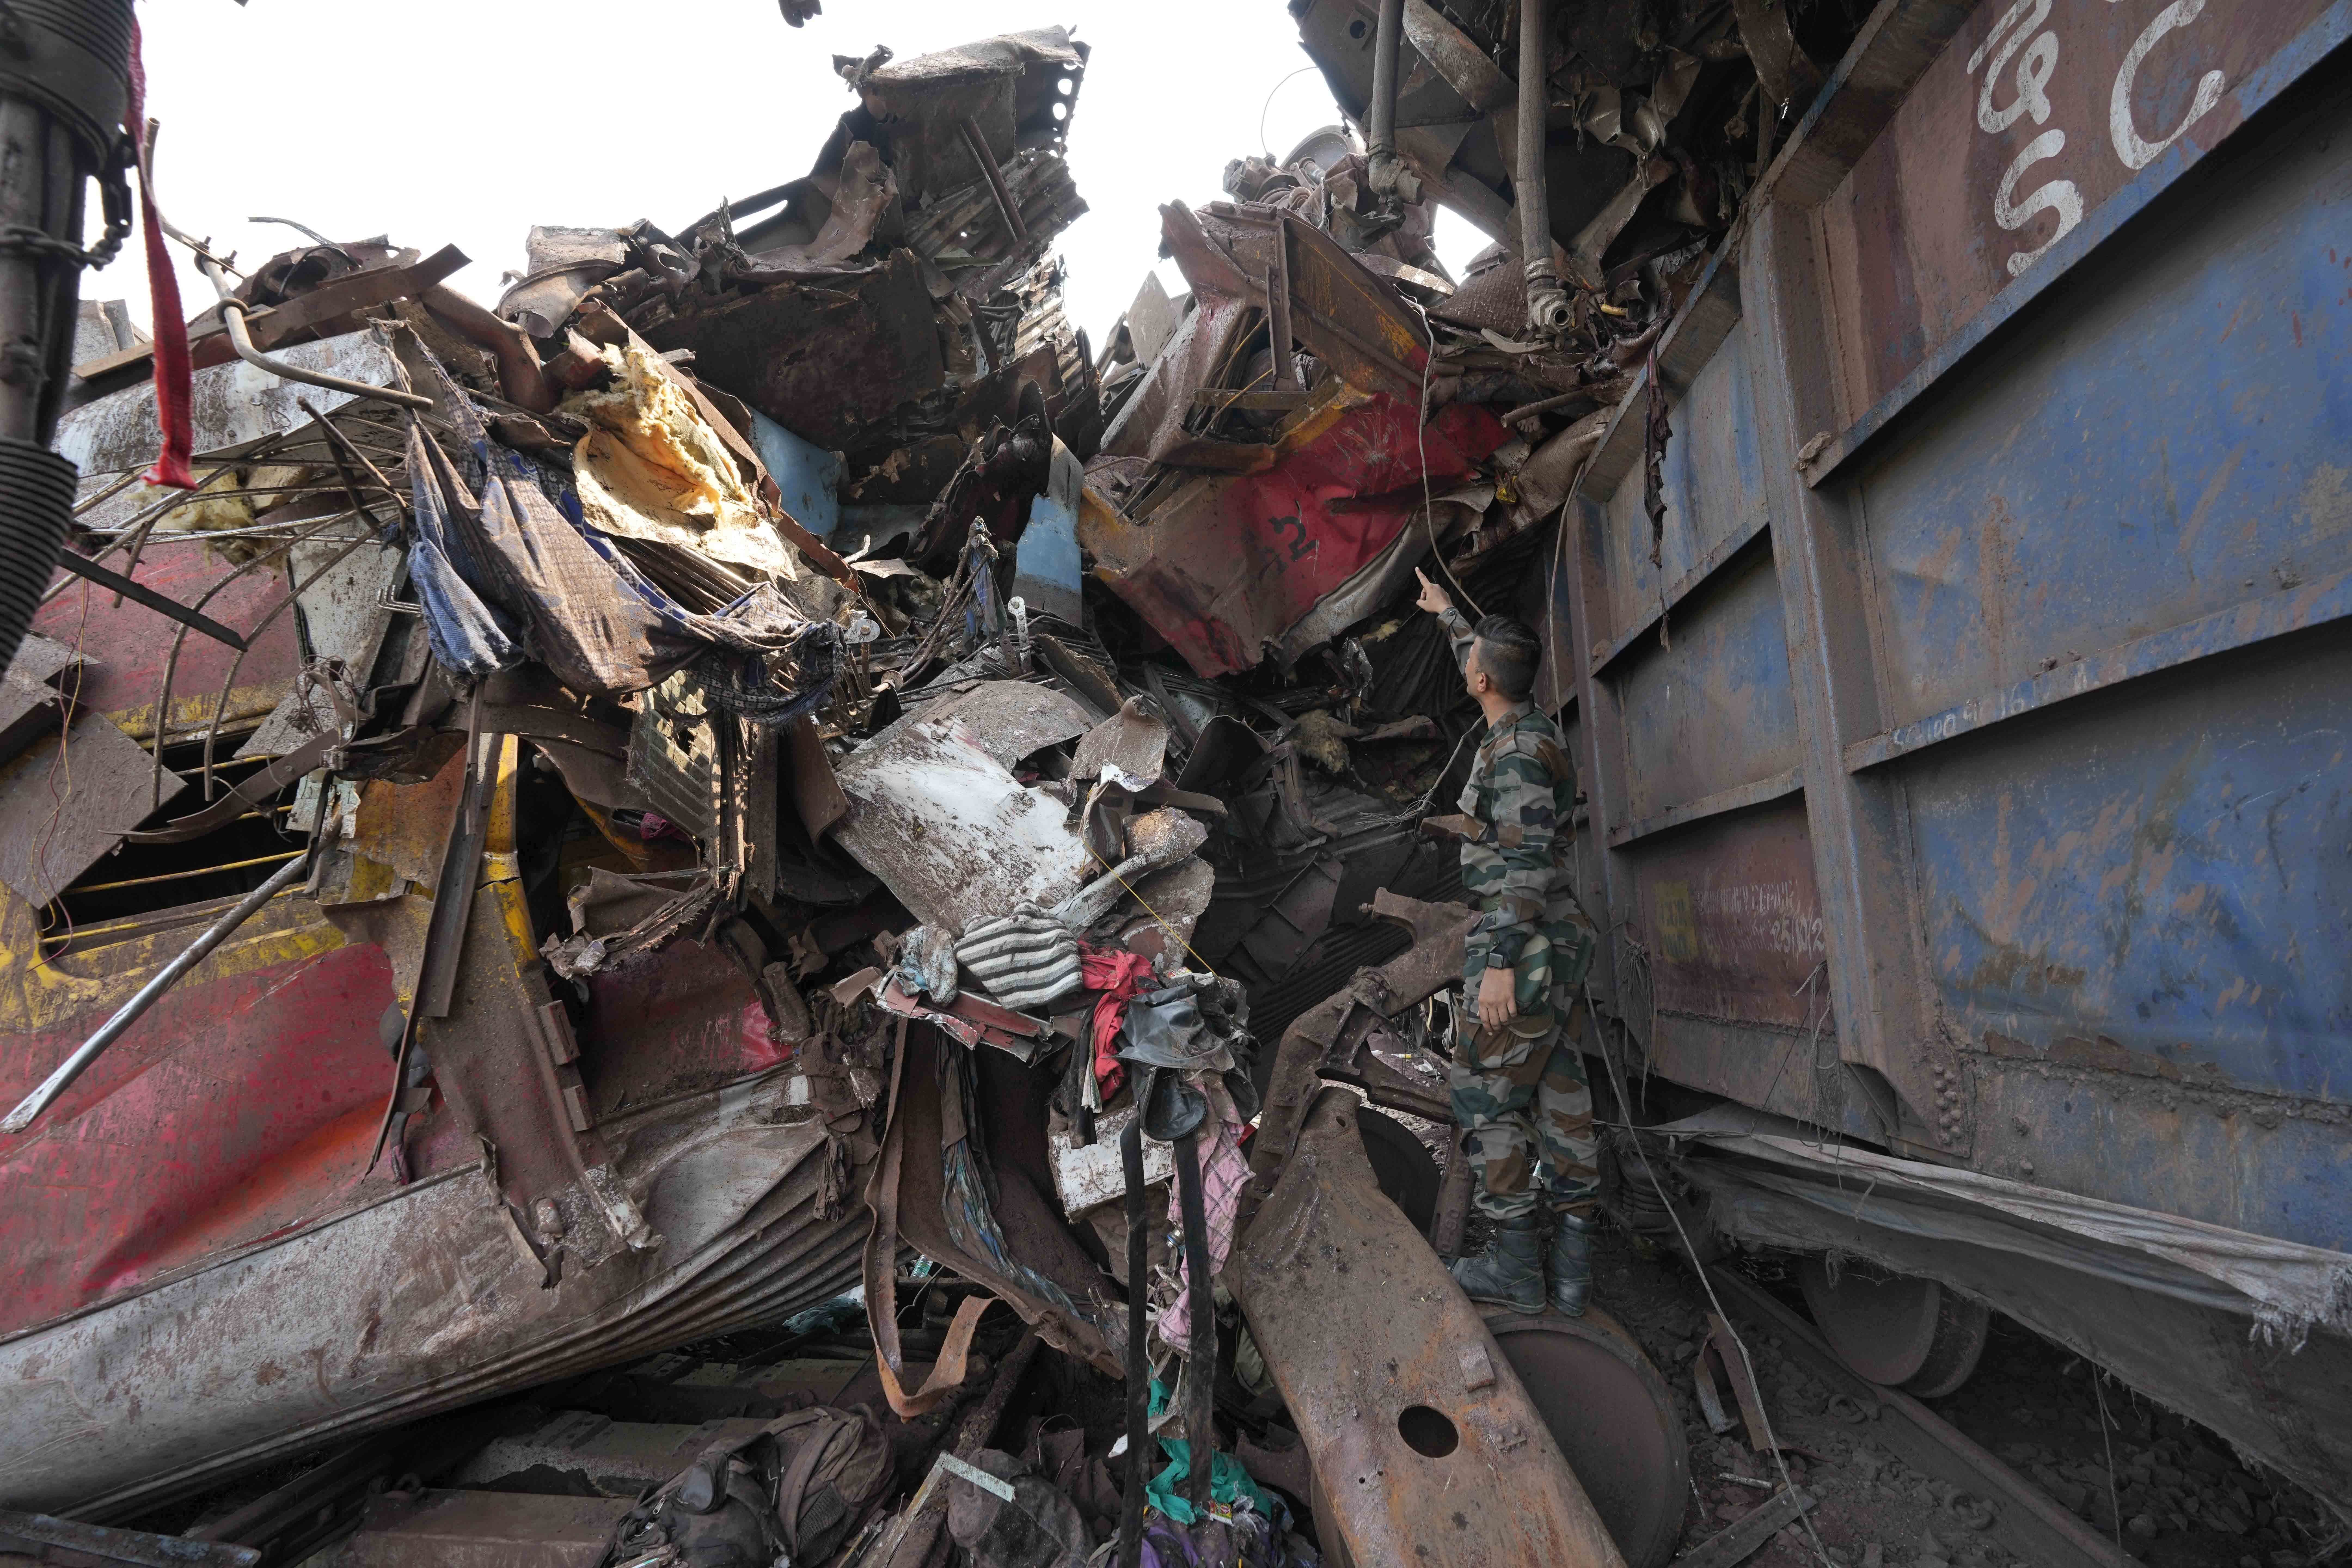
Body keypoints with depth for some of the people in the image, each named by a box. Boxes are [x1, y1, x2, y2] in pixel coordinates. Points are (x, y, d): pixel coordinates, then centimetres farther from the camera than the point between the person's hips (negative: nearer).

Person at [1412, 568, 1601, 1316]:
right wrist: (1448, 614, 48)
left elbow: (1526, 861, -22)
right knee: (1559, 1099, 8)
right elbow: (1490, 668, 34)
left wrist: (1500, 963, -25)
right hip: (1557, 946, 10)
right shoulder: (1531, 727, 13)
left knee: (1485, 1098, -3)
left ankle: (1515, 1266, 3)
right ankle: (1570, 1268, 13)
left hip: (1524, 947, -10)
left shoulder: (1516, 751, -15)